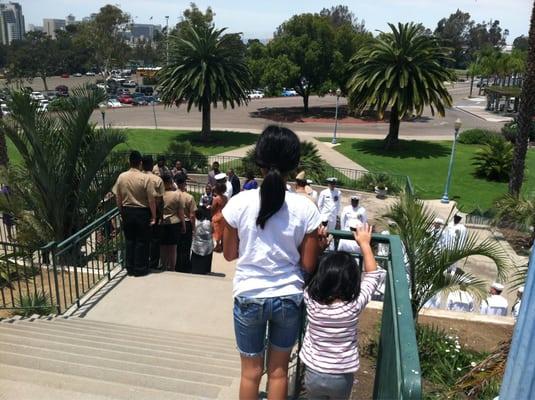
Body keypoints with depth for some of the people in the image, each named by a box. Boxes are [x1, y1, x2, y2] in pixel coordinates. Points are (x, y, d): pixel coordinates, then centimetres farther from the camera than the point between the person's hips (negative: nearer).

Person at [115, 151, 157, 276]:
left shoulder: (121, 177, -3)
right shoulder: (145, 178, -16)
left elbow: (118, 198, 4)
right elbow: (151, 200, -15)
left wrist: (122, 212, 16)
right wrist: (153, 216, -7)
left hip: (127, 212, 4)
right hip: (142, 212, -4)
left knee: (129, 240, 15)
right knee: (142, 241, 7)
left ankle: (130, 268, 22)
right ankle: (140, 269, 14)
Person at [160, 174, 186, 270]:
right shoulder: (177, 194, -9)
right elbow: (181, 212, -6)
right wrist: (183, 225, 4)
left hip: (161, 223, 1)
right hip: (174, 223, -1)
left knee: (163, 247, 12)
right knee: (173, 248, 8)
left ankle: (164, 268, 22)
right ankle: (172, 269, 15)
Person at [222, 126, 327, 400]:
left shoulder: (239, 203, -13)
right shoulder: (305, 208, -13)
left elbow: (229, 254, -1)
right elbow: (308, 264, -7)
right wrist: (319, 243, 10)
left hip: (249, 297, 0)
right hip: (288, 298, 1)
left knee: (251, 371, 19)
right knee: (278, 370, 21)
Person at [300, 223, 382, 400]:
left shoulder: (311, 301, -19)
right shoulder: (355, 306, -21)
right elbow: (373, 276, -6)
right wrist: (364, 244, 2)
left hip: (314, 374, 1)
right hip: (342, 377, 0)